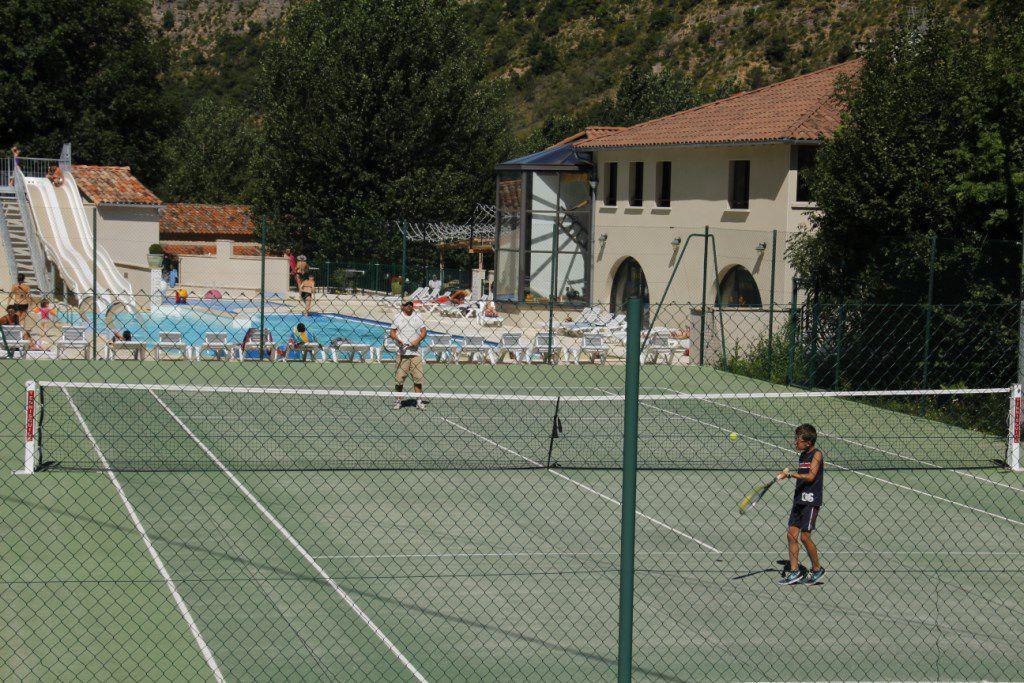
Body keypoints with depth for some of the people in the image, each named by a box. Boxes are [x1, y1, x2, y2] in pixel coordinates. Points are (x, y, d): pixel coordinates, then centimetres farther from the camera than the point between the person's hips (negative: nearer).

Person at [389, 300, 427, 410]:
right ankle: (398, 401, 7)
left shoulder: (417, 317, 8)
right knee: (399, 378, -2)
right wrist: (397, 339, -13)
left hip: (415, 352, 1)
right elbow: (392, 332, 7)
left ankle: (419, 401, 6)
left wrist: (418, 340, -12)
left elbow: (424, 331, 5)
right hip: (402, 352, -1)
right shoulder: (398, 317, 6)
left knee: (418, 378, -1)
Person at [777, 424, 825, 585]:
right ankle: (794, 572, 7)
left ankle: (817, 569, 8)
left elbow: (811, 476, -20)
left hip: (811, 501, -8)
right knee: (791, 534, 3)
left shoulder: (816, 454, -8)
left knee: (805, 536, -8)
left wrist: (790, 474, -22)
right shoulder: (803, 455, 15)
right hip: (799, 500, 8)